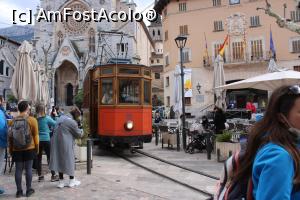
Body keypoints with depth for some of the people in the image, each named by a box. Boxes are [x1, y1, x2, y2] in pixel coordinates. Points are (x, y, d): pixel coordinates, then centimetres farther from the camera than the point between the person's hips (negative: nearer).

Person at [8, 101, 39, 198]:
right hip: (29, 149, -3)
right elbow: (36, 135, -5)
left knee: (18, 169, 7)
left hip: (16, 149, 3)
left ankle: (19, 191, 14)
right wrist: (37, 148, 5)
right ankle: (29, 190, 14)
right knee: (28, 168, 5)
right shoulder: (32, 120, -8)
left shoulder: (13, 120, 1)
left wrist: (10, 149, 18)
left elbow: (10, 136, 8)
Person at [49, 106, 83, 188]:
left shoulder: (61, 118, 12)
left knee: (59, 160, 12)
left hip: (56, 143, 7)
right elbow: (79, 134, -4)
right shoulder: (72, 122, -12)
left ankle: (61, 182, 19)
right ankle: (72, 181, 20)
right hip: (66, 144, -7)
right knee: (69, 161, 7)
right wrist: (81, 130, 18)